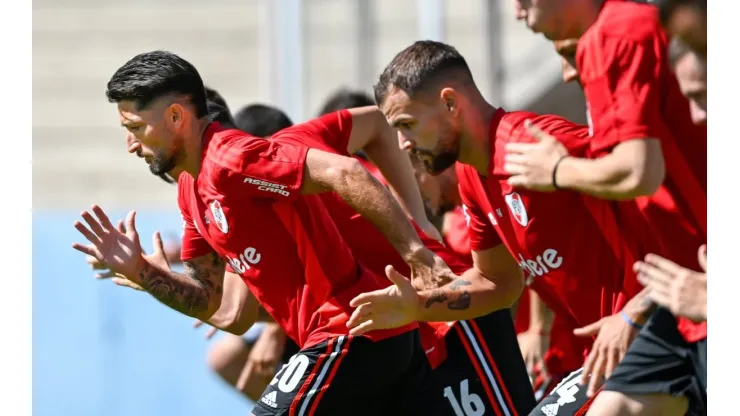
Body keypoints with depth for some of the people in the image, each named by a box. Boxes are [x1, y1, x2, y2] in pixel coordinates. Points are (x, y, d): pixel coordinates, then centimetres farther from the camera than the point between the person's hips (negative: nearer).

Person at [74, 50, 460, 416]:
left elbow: (345, 174, -25)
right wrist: (138, 270, 3)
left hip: (350, 337, -10)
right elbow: (205, 298, 19)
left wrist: (414, 253, -27)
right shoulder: (191, 190, 15)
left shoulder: (230, 159, -16)